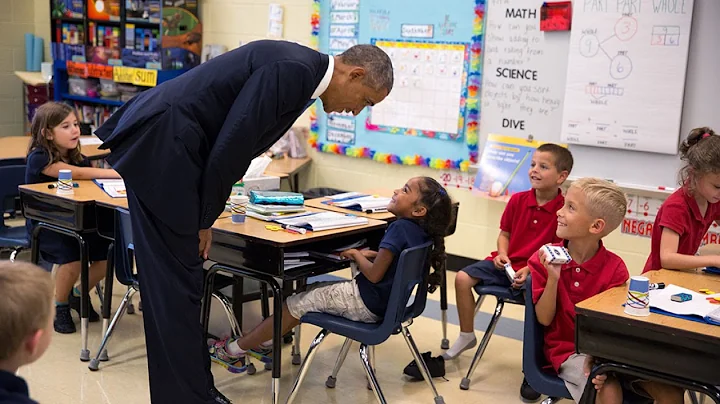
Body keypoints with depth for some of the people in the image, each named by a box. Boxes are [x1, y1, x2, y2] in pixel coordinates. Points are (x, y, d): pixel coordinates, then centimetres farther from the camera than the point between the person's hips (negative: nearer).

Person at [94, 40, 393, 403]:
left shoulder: (299, 72, 14)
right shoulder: (294, 70, -16)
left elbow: (237, 142, 17)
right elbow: (231, 144, -20)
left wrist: (203, 217, 15)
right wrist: (204, 219, -8)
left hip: (165, 145, 10)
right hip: (159, 145, -10)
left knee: (178, 279, 14)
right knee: (176, 282, -4)